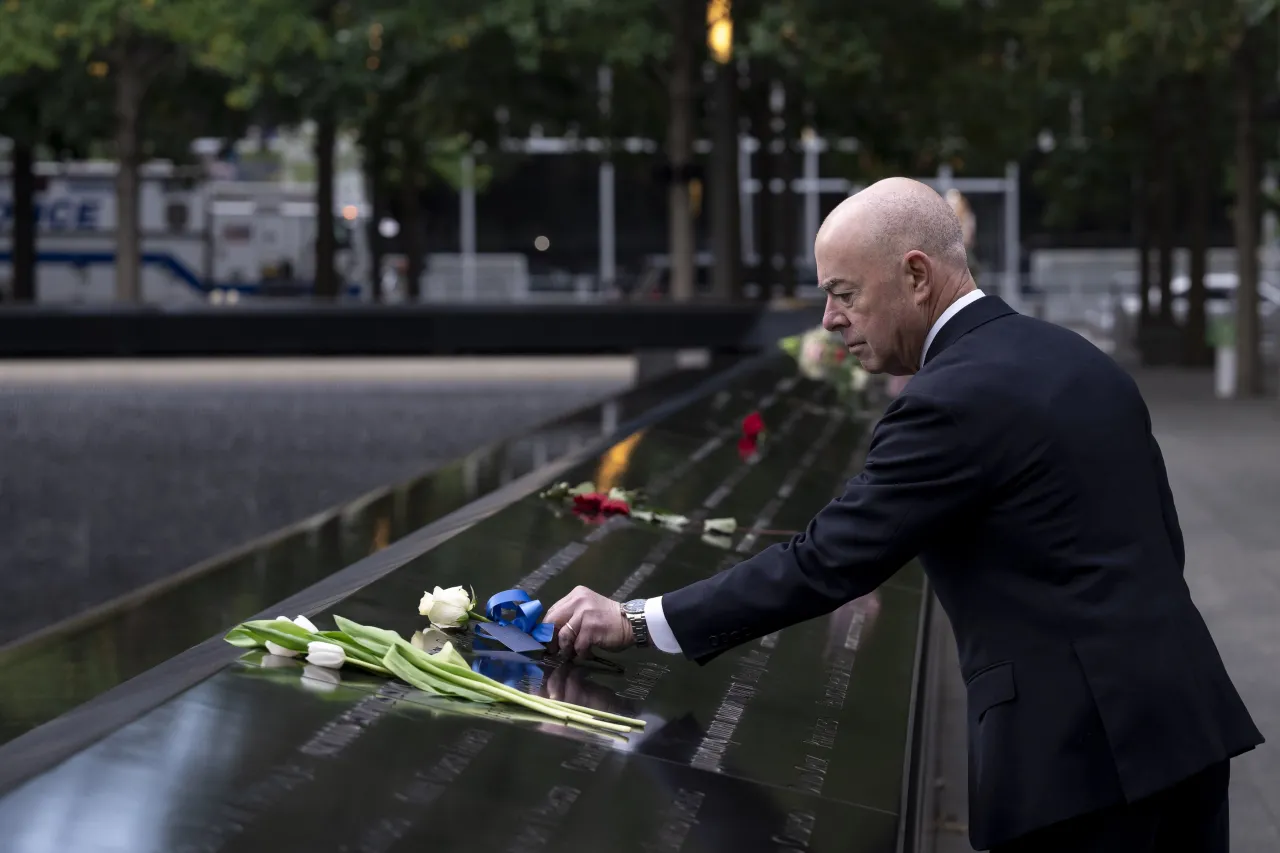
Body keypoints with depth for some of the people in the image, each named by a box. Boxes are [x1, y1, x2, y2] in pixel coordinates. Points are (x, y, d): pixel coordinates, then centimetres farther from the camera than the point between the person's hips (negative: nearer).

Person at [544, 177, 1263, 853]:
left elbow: (824, 563, -16)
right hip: (1188, 718, 9)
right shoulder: (1081, 361, 12)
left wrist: (636, 622, -10)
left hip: (1081, 747, -9)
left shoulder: (954, 400, -15)